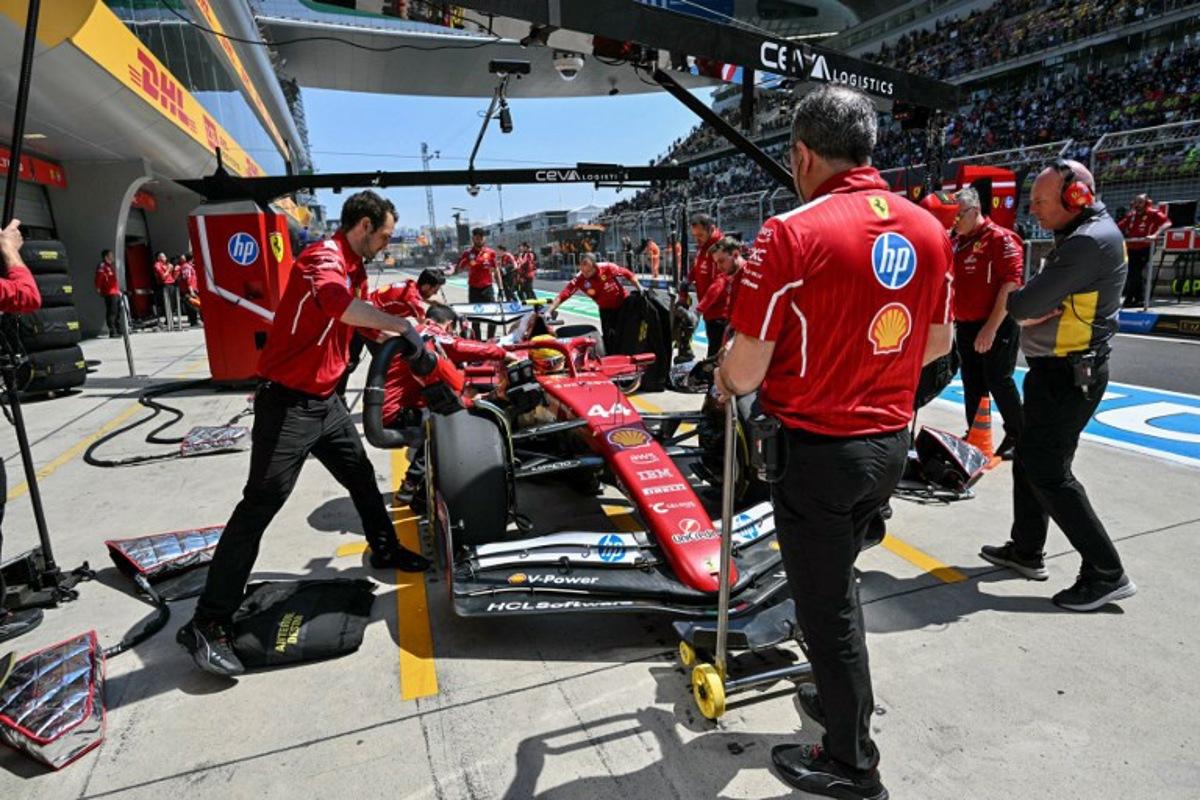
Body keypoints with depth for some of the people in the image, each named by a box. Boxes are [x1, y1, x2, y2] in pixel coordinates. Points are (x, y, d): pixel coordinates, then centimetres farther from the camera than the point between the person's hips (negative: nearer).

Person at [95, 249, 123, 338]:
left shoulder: (111, 266, 21)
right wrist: (98, 289, -20)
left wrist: (118, 290, 25)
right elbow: (98, 279, -16)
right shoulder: (102, 266, -8)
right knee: (111, 312, -11)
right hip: (109, 293, -10)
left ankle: (118, 331, 22)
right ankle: (112, 332, -11)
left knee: (118, 312, 14)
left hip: (116, 293, 10)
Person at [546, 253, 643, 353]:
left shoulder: (607, 268, -27)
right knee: (608, 337, -8)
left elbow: (628, 274, -13)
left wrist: (640, 289, -13)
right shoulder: (579, 279, -24)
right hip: (606, 309, 0)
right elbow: (562, 296, -29)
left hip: (624, 304, 0)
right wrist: (549, 312, -38)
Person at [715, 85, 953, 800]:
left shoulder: (791, 233, -18)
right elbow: (939, 343, 13)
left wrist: (725, 381, 5)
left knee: (825, 600, 11)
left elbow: (744, 372, -17)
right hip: (892, 442, 7)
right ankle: (843, 697, 48)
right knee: (837, 579, 27)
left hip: (816, 449, -7)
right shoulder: (929, 228, 2)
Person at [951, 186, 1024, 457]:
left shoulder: (1000, 238, -12)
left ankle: (1017, 436, 17)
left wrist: (992, 328, -21)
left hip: (996, 326, -7)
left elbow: (1011, 284, -19)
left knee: (999, 382, 0)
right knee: (972, 385, 14)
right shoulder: (957, 242, 11)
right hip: (964, 326, 7)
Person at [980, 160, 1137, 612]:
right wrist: (1043, 308, -11)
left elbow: (1021, 306, -24)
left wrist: (1023, 305, -3)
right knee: (1030, 459, 16)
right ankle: (1026, 551, 30)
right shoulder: (1083, 235, 13)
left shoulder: (1091, 241, -21)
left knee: (1048, 472, -5)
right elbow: (1038, 308, 10)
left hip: (1068, 376, -10)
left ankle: (1107, 574, 6)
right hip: (1058, 369, 10)